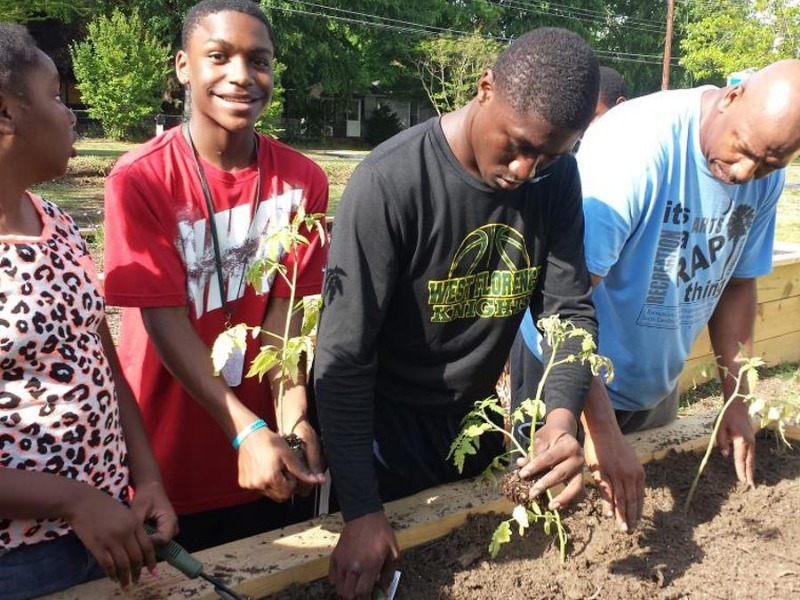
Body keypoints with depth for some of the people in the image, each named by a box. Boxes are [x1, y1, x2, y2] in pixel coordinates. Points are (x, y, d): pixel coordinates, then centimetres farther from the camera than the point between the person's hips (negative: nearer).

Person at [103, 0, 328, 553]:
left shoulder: (302, 180, -5)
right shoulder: (140, 180, -15)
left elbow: (283, 306, -7)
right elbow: (166, 323, -18)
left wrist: (292, 415, -22)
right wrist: (246, 432, -26)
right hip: (167, 463, -3)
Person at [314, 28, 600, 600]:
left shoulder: (557, 177, -9)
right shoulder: (390, 182, -26)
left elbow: (568, 308, -8)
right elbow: (344, 359, -26)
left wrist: (564, 418, -28)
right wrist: (362, 513, -28)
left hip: (478, 416, 5)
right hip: (388, 423, -5)